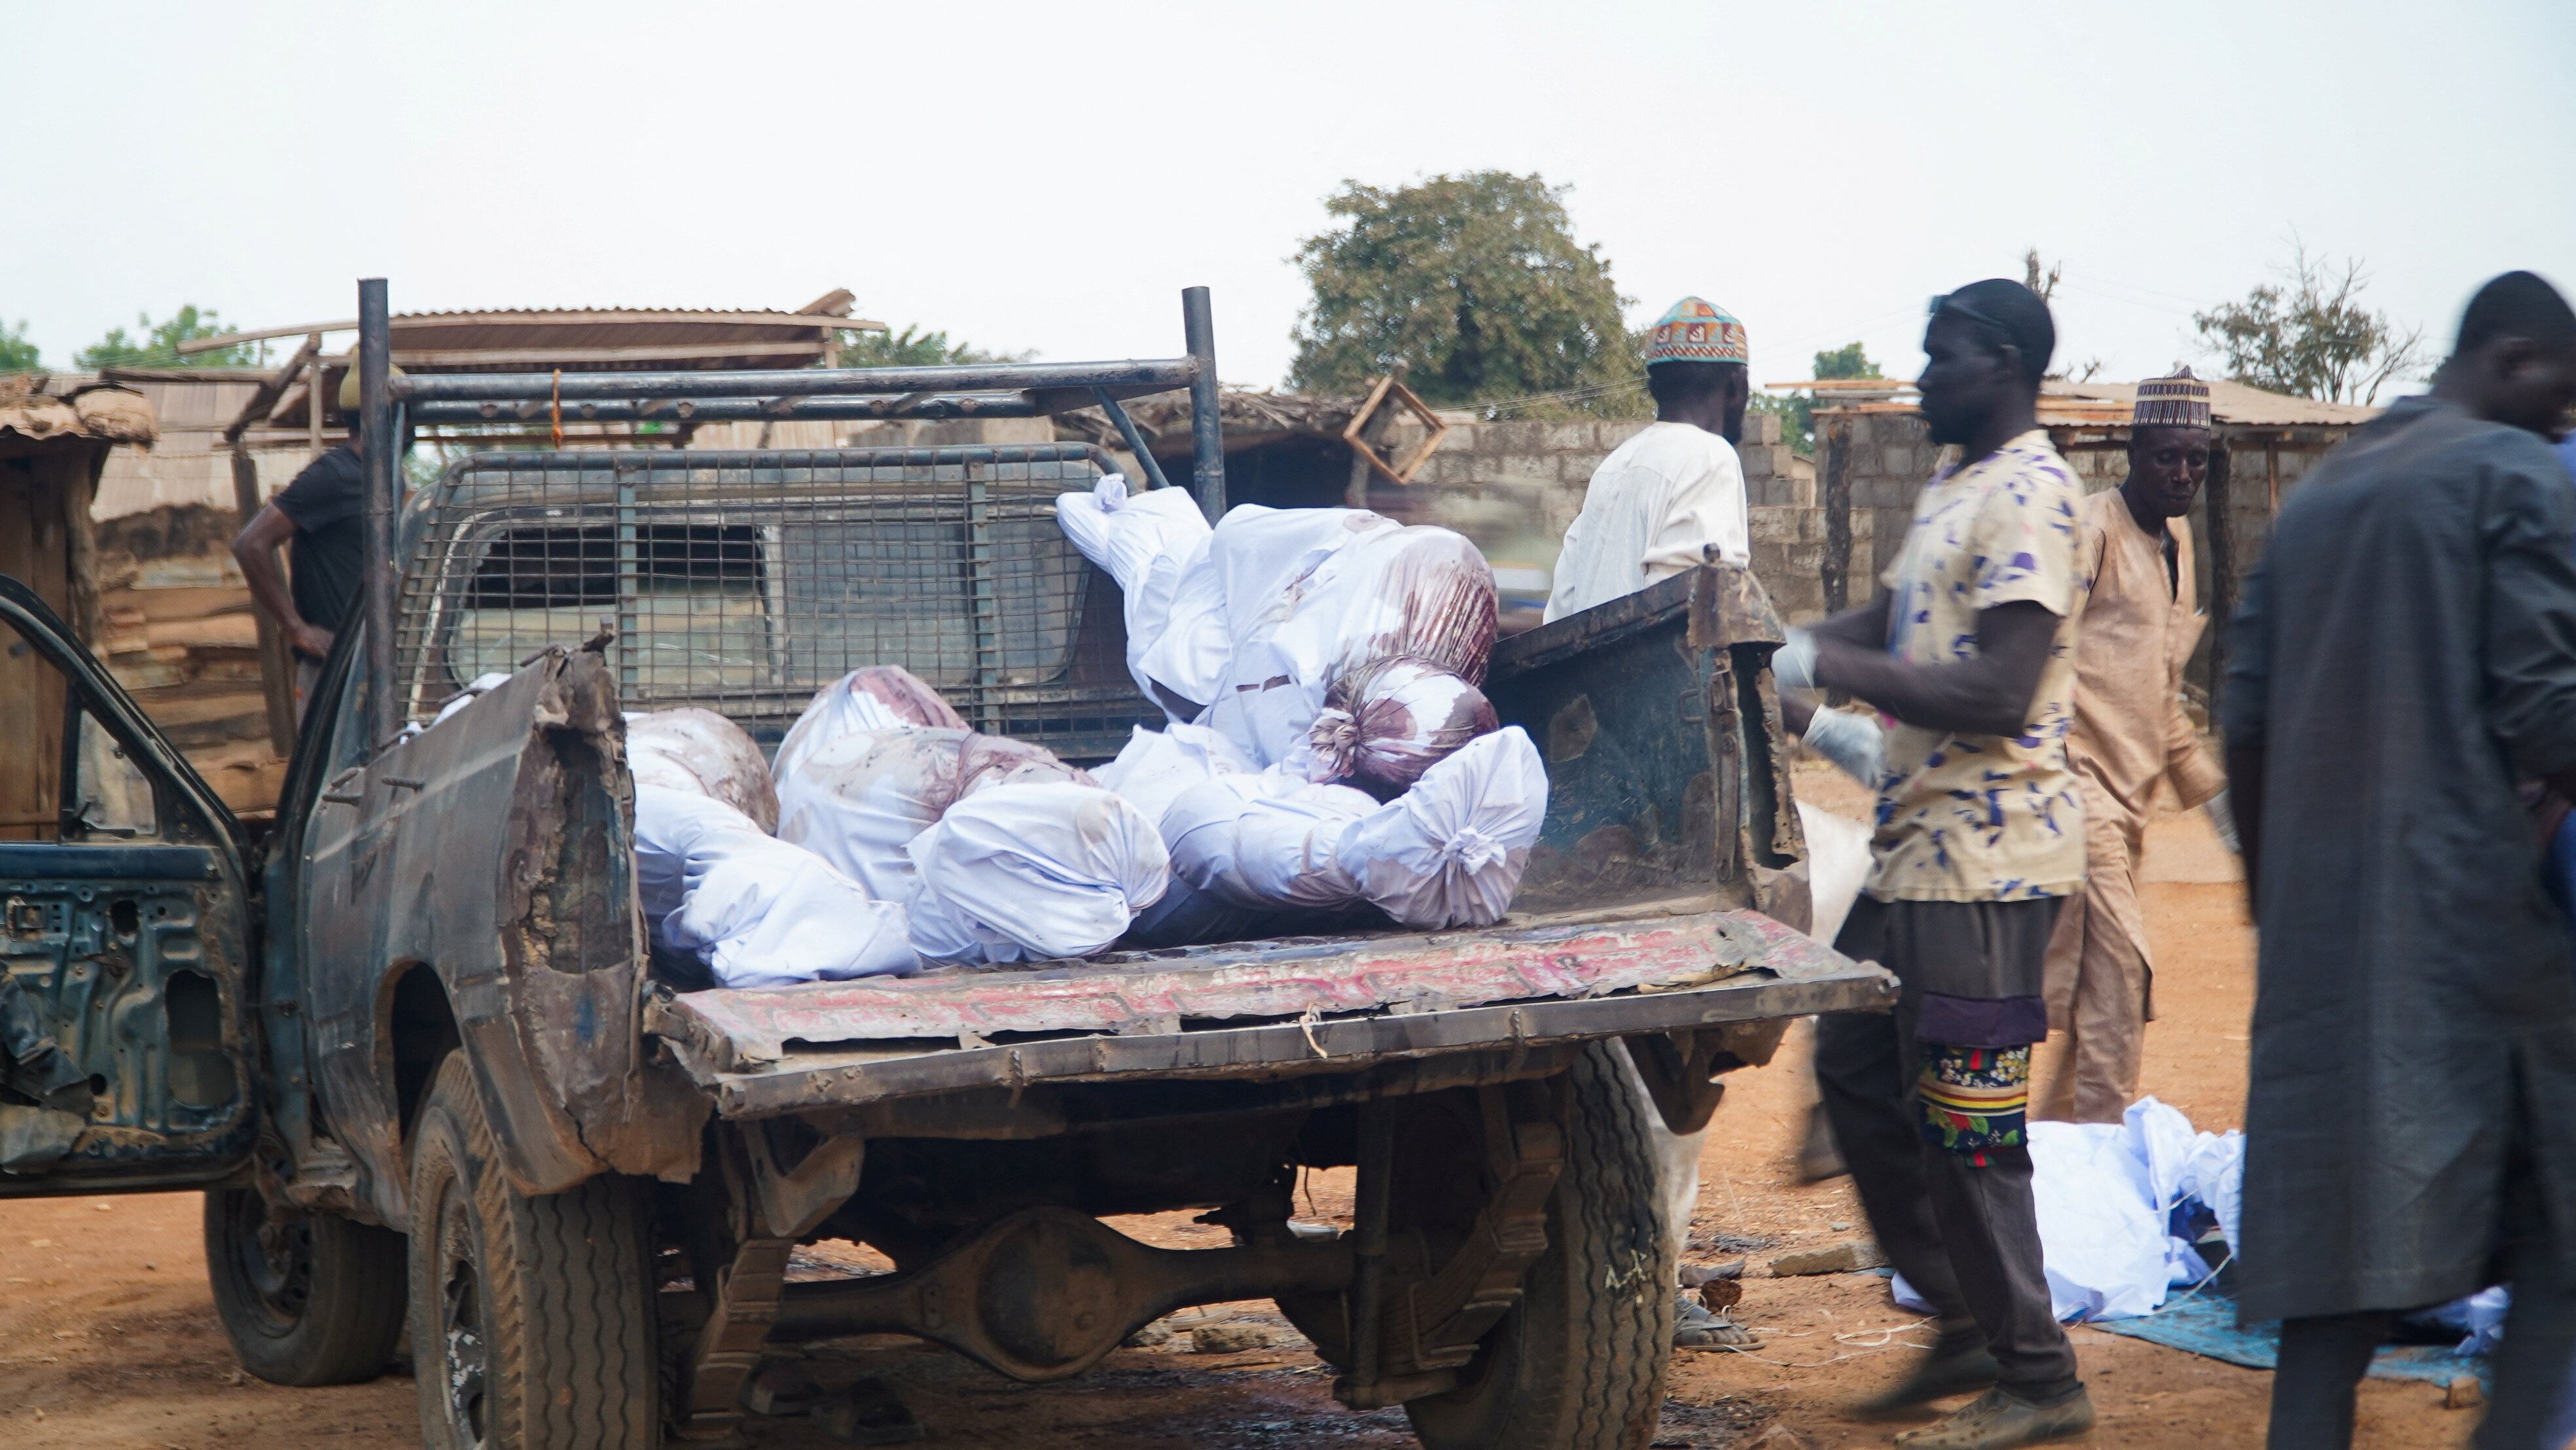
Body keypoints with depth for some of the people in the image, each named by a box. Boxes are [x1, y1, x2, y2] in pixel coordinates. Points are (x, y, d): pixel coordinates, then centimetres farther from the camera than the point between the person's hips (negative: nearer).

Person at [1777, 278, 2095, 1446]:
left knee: (1964, 1126, -5)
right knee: (1855, 1072, 15)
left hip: (1987, 859, -10)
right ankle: (1965, 1324, 24)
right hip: (1921, 844, 10)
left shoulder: (2028, 495, -16)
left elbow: (1998, 696, -23)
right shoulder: (1952, 488, 17)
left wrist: (1831, 667, -19)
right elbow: (1889, 623, 22)